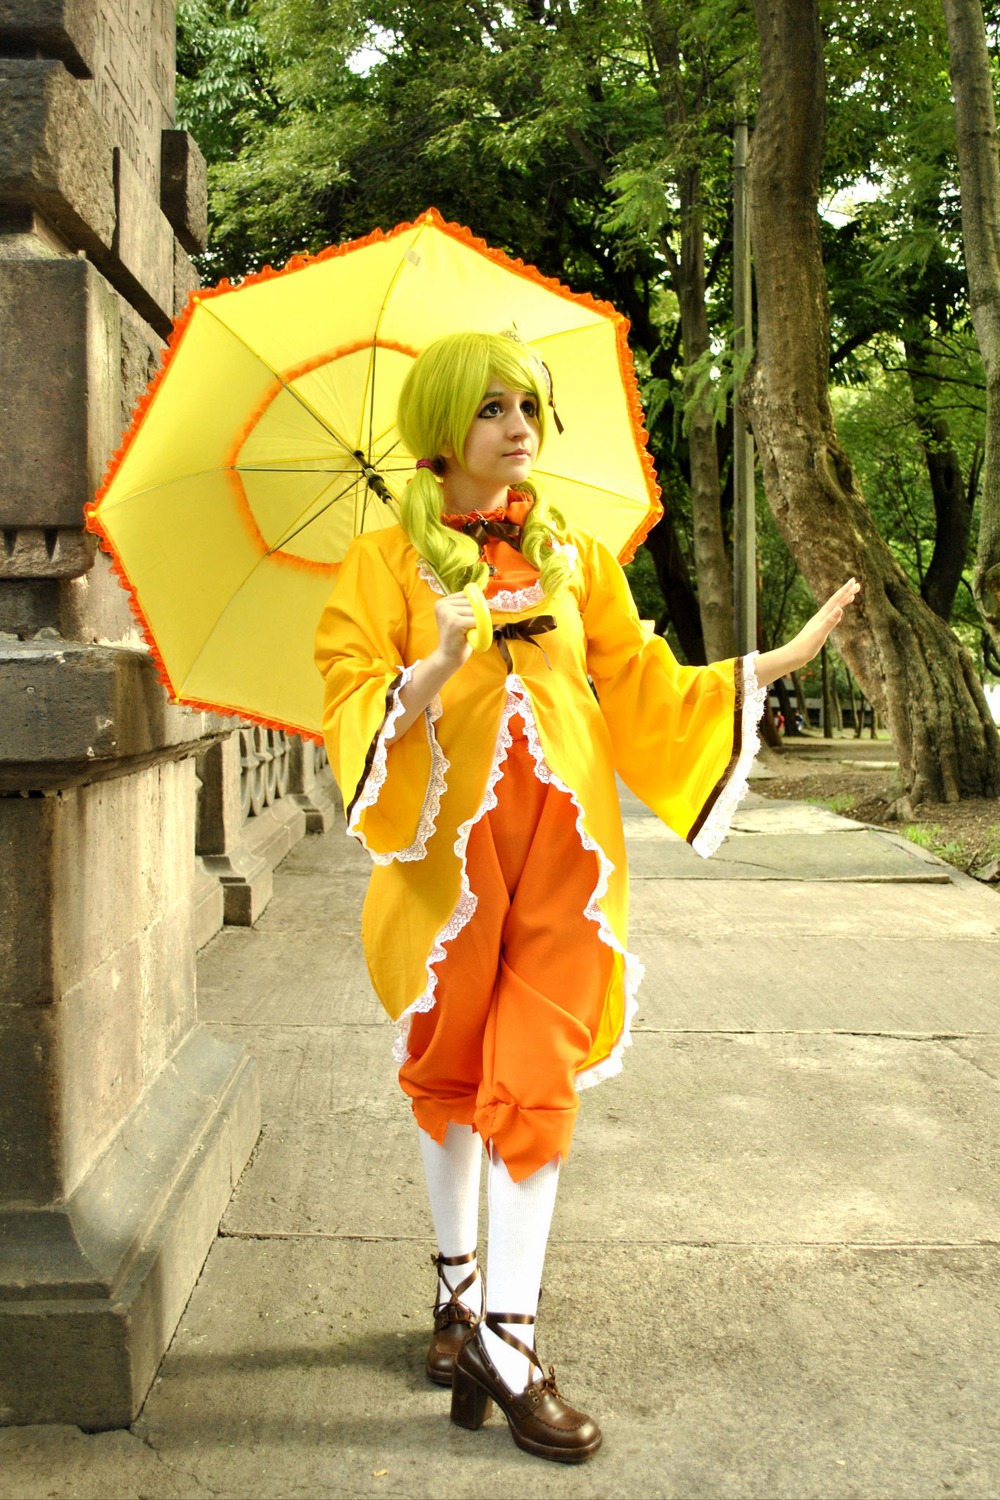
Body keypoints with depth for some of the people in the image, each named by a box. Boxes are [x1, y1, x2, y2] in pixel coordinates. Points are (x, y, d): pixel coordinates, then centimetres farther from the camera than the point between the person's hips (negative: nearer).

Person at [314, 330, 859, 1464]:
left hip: (563, 853, 2)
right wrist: (433, 674, -28)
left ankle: (508, 1340, 5)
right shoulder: (386, 563, 1)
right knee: (448, 1073, 11)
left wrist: (772, 664, 7)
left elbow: (640, 689, 12)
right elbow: (349, 706, -9)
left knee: (536, 1084, -1)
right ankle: (459, 1285, 31)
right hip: (448, 850, -1)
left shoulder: (575, 559, 11)